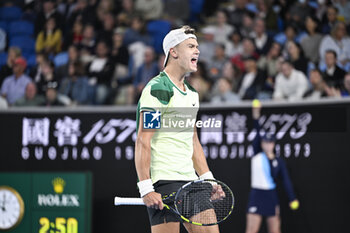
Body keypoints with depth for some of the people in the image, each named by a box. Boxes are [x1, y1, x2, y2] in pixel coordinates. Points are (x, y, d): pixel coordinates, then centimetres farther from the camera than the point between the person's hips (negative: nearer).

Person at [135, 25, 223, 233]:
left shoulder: (192, 93, 19)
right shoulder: (157, 88, -9)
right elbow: (143, 142, -15)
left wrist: (208, 179, 18)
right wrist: (146, 188, -21)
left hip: (190, 180, 9)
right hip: (164, 183, -9)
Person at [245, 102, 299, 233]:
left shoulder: (278, 162, 6)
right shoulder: (257, 155, 3)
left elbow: (286, 181, 1)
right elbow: (257, 133, -7)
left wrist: (292, 199, -11)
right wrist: (256, 114, -16)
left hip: (271, 197, 2)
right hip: (256, 195, -2)